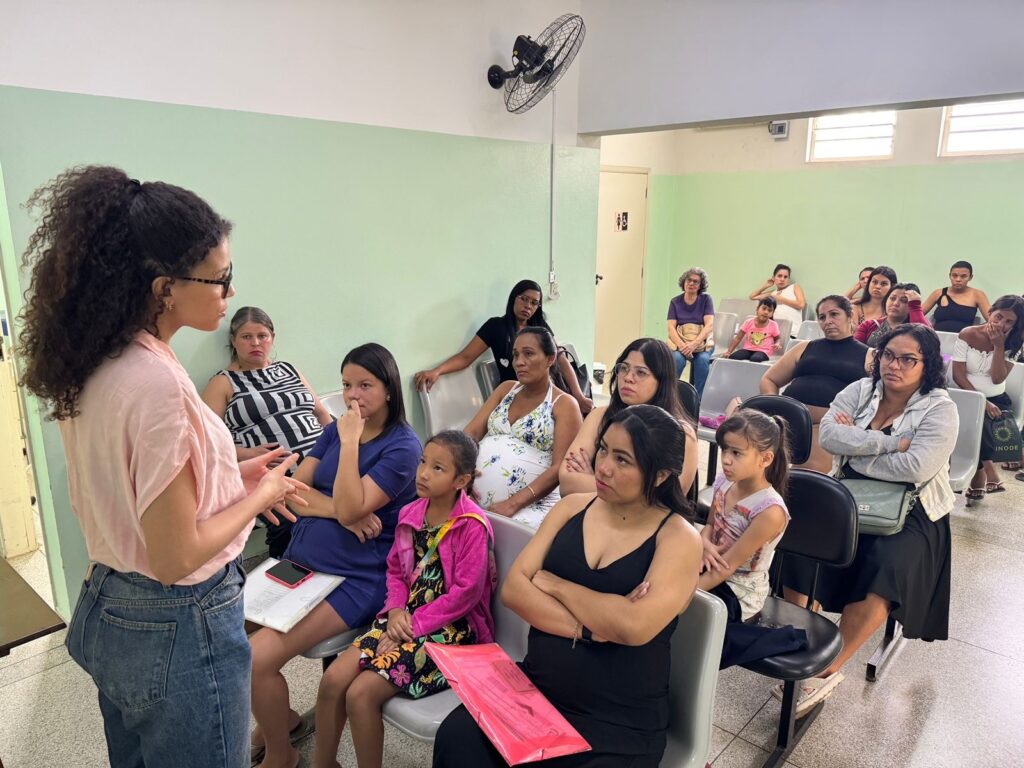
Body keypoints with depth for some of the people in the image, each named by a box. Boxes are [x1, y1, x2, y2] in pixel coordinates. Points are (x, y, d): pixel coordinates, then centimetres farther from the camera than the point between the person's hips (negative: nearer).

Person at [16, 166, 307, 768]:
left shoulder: (92, 367, -2)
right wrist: (261, 495, -11)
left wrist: (230, 474, 6)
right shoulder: (157, 384, -29)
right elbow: (176, 557, -25)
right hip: (177, 632, -8)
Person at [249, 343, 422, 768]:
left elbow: (350, 508, -19)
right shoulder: (335, 429, 10)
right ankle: (279, 718, 21)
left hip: (356, 578, -7)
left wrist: (349, 442, -20)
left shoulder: (403, 446, -11)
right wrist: (337, 510, -14)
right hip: (299, 559, 7)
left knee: (256, 659, -18)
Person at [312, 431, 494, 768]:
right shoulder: (411, 514, 4)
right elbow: (395, 569, 13)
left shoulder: (473, 526, -17)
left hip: (450, 627, -6)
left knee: (361, 695, -17)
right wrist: (396, 610, -5)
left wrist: (415, 625, -15)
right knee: (332, 679, -7)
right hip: (406, 617, 7)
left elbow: (465, 593, -17)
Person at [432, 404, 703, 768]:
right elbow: (513, 589, -3)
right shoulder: (573, 506, 4)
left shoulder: (679, 539, -9)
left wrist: (554, 584, -11)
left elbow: (634, 627, -24)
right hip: (537, 691, 3)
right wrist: (588, 628, -16)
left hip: (620, 723, -3)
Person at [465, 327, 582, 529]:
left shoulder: (564, 405, -2)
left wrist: (514, 503, -21)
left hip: (531, 504, -4)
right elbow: (472, 431, 8)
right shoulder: (506, 389, 15)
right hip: (477, 495, 5)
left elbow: (560, 468, -11)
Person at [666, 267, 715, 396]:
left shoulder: (706, 300, 5)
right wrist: (682, 345, -22)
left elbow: (709, 325, -7)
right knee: (677, 359, -33)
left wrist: (694, 344, -23)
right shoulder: (675, 302, 8)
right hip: (680, 340, 0)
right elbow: (671, 327, -2)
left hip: (702, 341, 0)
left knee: (702, 359, -32)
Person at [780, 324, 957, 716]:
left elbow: (915, 469, -22)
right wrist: (891, 442, -19)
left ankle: (827, 669, -16)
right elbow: (828, 436, -13)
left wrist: (855, 447, -13)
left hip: (911, 513, -3)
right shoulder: (860, 391, 3)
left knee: (884, 573, -28)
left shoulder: (940, 409, -8)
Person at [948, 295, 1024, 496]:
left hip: (996, 399, 2)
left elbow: (997, 379, -10)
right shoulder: (967, 335, -6)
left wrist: (999, 345, -16)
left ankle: (981, 472, -10)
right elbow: (958, 375, -11)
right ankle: (989, 472, -14)